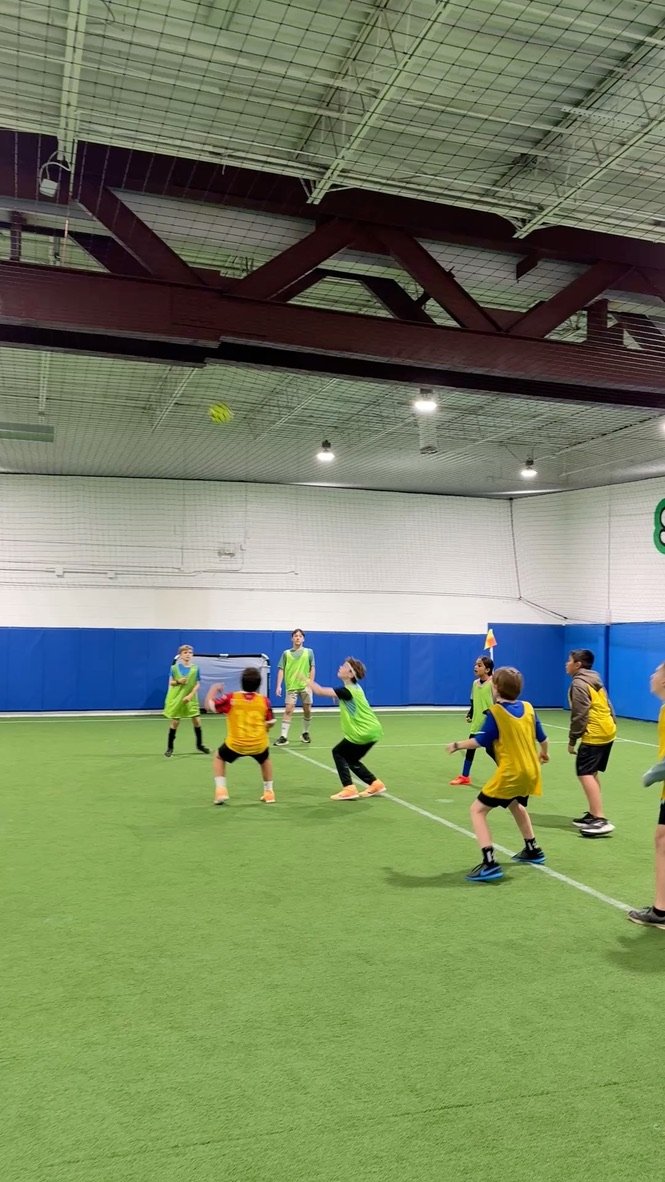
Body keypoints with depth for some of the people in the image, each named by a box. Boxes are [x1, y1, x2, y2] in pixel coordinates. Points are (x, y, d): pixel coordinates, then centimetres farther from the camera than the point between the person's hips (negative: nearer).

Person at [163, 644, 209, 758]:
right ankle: (170, 747, 14)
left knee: (197, 720, 0)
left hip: (191, 699, 1)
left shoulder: (195, 668, -3)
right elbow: (170, 682, 1)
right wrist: (178, 681, -21)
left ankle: (199, 745, 18)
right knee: (174, 722, 3)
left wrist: (190, 695, -14)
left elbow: (197, 684, -2)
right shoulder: (174, 668, -6)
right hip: (176, 699, -1)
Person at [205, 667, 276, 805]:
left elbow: (208, 706, 3)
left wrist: (213, 689, 18)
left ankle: (221, 789, 13)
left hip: (235, 744, -1)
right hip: (259, 744, 2)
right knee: (265, 760, 35)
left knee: (218, 757, 28)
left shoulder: (231, 698, -7)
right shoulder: (264, 700, -3)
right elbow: (270, 723, 5)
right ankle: (269, 792, 32)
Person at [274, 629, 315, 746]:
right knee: (288, 710, -9)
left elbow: (312, 668, 5)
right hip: (291, 686, -1)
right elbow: (281, 670, 3)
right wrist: (278, 686, -6)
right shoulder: (286, 653, 5)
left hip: (305, 686, 1)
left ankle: (305, 733, 26)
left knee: (307, 710, 7)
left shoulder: (309, 652, 6)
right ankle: (284, 737, -8)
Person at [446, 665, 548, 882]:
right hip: (530, 771, 8)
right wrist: (543, 753, 36)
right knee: (516, 806, 34)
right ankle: (533, 850, 46)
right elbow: (542, 738, 15)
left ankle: (490, 864, -14)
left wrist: (456, 745, 5)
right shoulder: (528, 708, 5)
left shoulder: (495, 712, -13)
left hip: (510, 773, -7)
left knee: (477, 810, -2)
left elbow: (479, 742, -12)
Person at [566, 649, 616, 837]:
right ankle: (593, 814, 25)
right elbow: (607, 707, 20)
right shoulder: (594, 680, 18)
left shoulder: (579, 683, -11)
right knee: (591, 773, 19)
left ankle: (600, 820, -21)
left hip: (594, 735, -10)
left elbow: (579, 715, -16)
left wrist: (572, 740, -10)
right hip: (608, 731, 10)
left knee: (585, 774, -14)